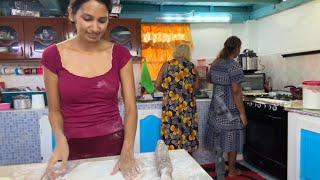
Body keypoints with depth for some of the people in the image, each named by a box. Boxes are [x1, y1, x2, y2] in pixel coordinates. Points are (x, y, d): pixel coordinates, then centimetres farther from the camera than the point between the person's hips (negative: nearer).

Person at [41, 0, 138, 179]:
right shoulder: (53, 55, -7)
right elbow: (55, 109, 1)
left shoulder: (120, 54, -6)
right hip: (73, 148, 0)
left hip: (114, 144, 1)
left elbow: (131, 107, -6)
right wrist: (61, 140, -17)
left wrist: (127, 151, -19)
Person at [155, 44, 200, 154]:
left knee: (172, 133, 5)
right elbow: (196, 87, 14)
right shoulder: (191, 66, 6)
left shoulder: (167, 65, 1)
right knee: (187, 131, 12)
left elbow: (157, 85, 0)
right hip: (188, 105, 2)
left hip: (171, 105, -2)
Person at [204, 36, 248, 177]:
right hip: (230, 108, -7)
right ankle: (232, 170, 20)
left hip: (216, 106, 7)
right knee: (231, 137, 6)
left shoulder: (215, 63, 5)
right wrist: (242, 113, -15)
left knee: (220, 135, 16)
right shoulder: (234, 66, -17)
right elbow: (236, 92, -20)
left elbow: (210, 79, 22)